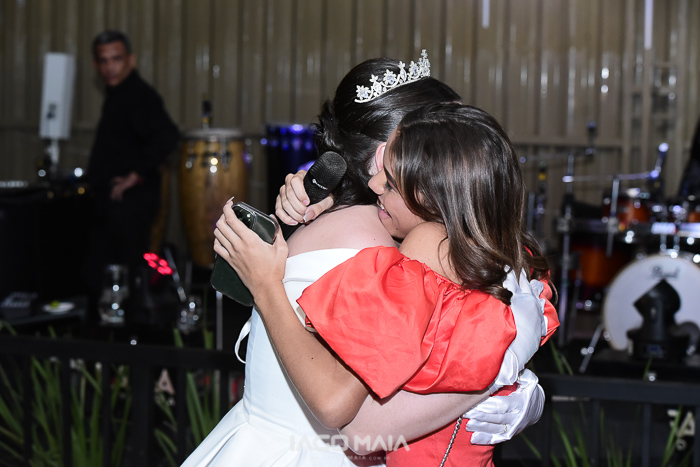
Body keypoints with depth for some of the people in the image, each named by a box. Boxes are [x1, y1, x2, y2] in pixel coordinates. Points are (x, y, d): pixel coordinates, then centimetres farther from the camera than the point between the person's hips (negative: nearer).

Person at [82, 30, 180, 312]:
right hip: (109, 203, 10)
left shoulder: (139, 95, -15)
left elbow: (167, 137, -31)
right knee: (95, 278, 14)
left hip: (130, 202, -10)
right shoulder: (115, 96, 15)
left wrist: (137, 175, -25)